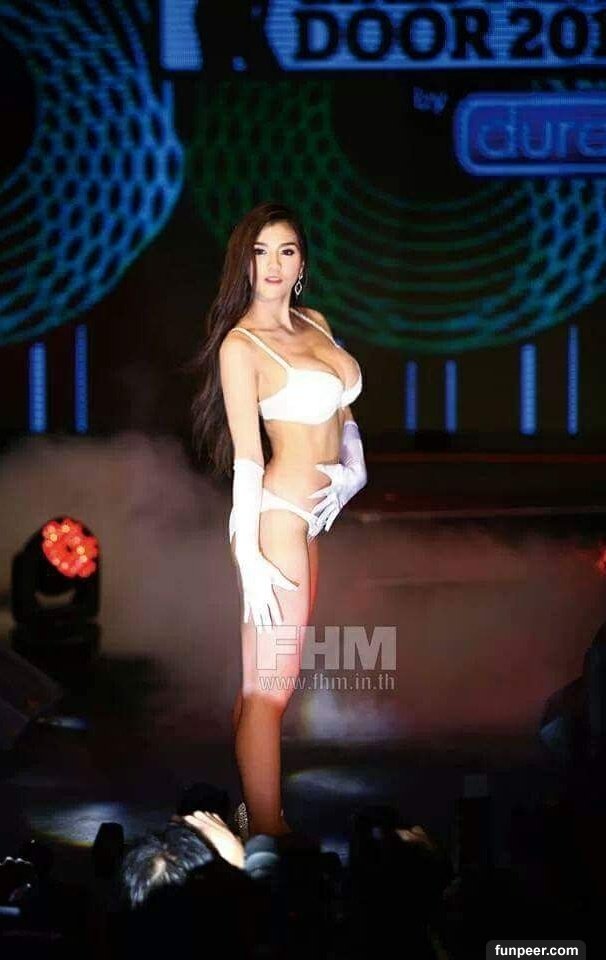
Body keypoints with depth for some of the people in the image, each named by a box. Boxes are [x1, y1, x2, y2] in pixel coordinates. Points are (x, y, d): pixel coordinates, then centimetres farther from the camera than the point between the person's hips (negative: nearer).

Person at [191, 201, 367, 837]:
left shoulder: (314, 324, 12)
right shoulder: (240, 344, -10)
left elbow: (343, 411, 21)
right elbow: (247, 456, -15)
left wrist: (354, 470, 0)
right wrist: (251, 560, -17)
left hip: (313, 517, 8)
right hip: (277, 516, -8)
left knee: (265, 681, 14)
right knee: (272, 688, -6)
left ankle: (257, 811, 21)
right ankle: (268, 837, -2)